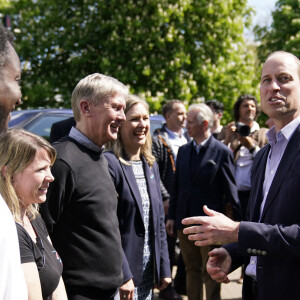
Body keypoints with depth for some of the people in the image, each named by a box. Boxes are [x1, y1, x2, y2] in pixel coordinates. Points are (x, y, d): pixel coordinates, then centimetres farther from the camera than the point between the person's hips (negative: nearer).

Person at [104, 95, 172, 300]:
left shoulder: (151, 165, 10)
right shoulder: (110, 163, -14)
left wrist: (164, 268, 10)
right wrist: (122, 275, -18)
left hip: (148, 272, 7)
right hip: (123, 274, -7)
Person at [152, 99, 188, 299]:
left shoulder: (188, 138, 13)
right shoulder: (158, 141, -7)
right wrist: (165, 198, -16)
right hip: (170, 202, -6)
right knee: (168, 245, 5)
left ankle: (181, 283, 29)